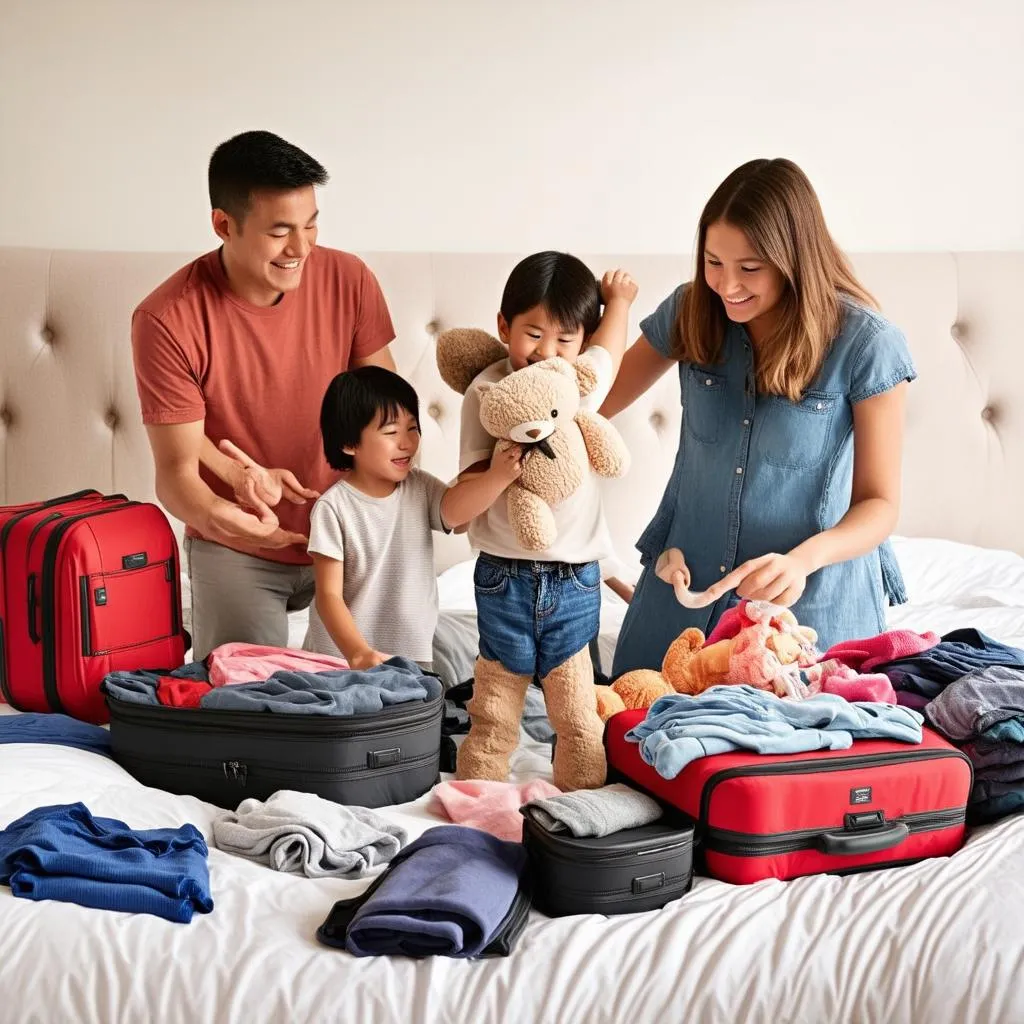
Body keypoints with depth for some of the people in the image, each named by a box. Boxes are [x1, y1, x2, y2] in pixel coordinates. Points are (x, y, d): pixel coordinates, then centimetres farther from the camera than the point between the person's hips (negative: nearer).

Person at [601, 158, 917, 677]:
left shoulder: (866, 344, -17)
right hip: (686, 577, 3)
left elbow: (879, 503, -12)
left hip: (810, 596, -3)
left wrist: (803, 560, -30)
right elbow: (596, 404, 7)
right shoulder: (691, 311, -6)